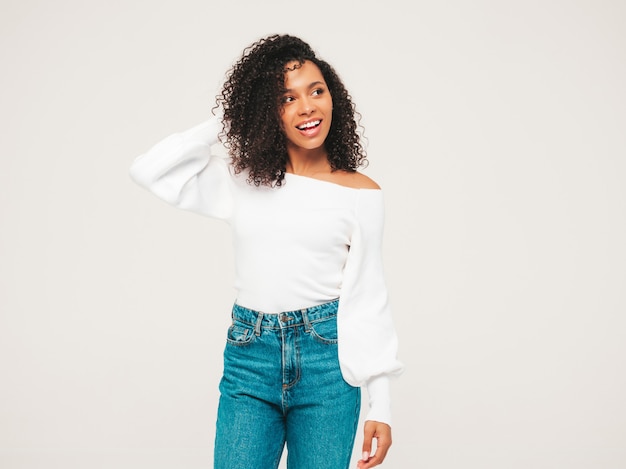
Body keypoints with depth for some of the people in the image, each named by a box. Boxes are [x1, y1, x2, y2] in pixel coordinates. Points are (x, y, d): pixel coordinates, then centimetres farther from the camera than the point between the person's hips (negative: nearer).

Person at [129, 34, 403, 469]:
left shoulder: (361, 193, 1)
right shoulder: (241, 180, 6)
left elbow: (369, 298, 1)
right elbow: (147, 170, 2)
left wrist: (381, 404, -2)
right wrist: (223, 123, 3)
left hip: (327, 357, -1)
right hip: (249, 356, 2)